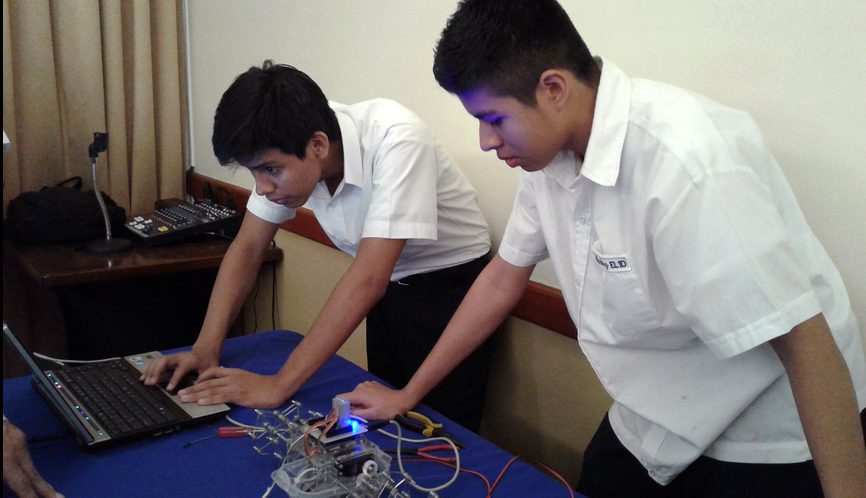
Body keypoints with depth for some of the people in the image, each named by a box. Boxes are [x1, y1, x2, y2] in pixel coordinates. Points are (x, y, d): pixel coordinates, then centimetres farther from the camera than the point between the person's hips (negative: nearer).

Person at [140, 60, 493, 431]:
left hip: (450, 285, -5)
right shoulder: (283, 155, -14)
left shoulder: (394, 139, -34)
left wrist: (279, 386, -36)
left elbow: (368, 279, -37)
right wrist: (206, 347, -17)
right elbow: (248, 248, -5)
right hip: (388, 285, 5)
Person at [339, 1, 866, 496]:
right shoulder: (549, 152, -8)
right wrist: (406, 395, 7)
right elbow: (504, 277, 3)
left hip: (763, 447, -6)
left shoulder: (687, 161, -33)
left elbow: (804, 343, -29)